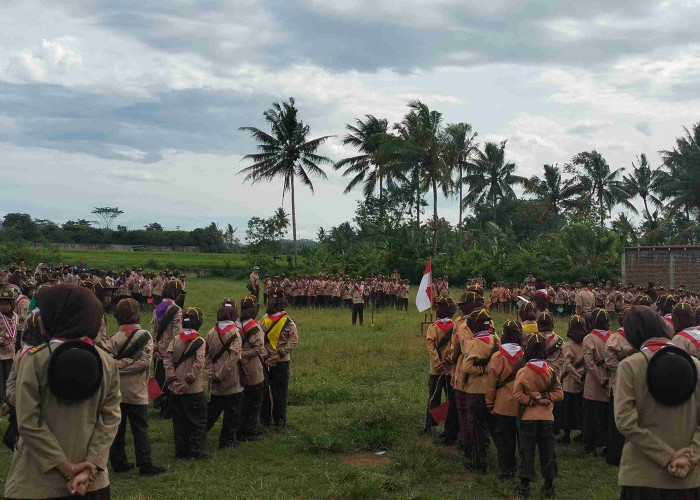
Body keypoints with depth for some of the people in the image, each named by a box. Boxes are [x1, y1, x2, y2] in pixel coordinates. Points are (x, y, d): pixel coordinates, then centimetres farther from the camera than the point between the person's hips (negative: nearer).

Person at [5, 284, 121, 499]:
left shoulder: (35, 358, -10)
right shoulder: (107, 363, -1)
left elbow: (28, 422, -14)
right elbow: (110, 419, -6)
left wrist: (66, 466, -11)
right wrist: (90, 468, -8)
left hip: (39, 481, -3)